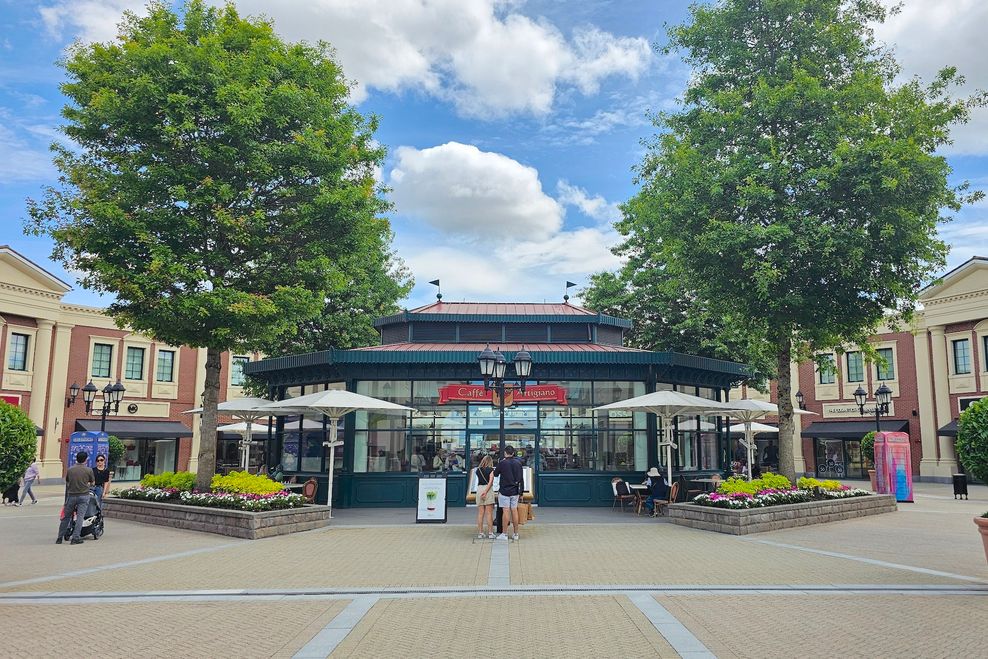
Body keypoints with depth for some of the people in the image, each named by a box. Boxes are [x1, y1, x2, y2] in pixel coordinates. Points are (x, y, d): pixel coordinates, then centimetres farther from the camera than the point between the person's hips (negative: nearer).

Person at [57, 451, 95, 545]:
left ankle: (59, 538, 17)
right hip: (84, 495, -2)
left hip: (71, 495, 2)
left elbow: (67, 482, 13)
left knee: (66, 517, 12)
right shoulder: (89, 470, -4)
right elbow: (93, 483, 7)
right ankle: (76, 538, -6)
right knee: (80, 517, -2)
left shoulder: (70, 469, 2)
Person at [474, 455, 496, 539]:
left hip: (479, 489, 4)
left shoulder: (478, 470, 12)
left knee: (480, 513, 5)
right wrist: (486, 491, -15)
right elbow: (491, 481, -11)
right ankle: (490, 533, -1)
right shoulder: (491, 470, 0)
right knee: (489, 513, -1)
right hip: (488, 489, -4)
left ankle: (480, 532, 5)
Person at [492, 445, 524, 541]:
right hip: (515, 492, 4)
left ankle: (504, 534, 0)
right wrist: (521, 492, 15)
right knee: (514, 511, 8)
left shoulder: (502, 463, -10)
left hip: (505, 491, -4)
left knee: (505, 511, -2)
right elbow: (521, 479, 8)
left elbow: (495, 474, 5)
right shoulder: (518, 463, 4)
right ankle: (516, 534, 13)